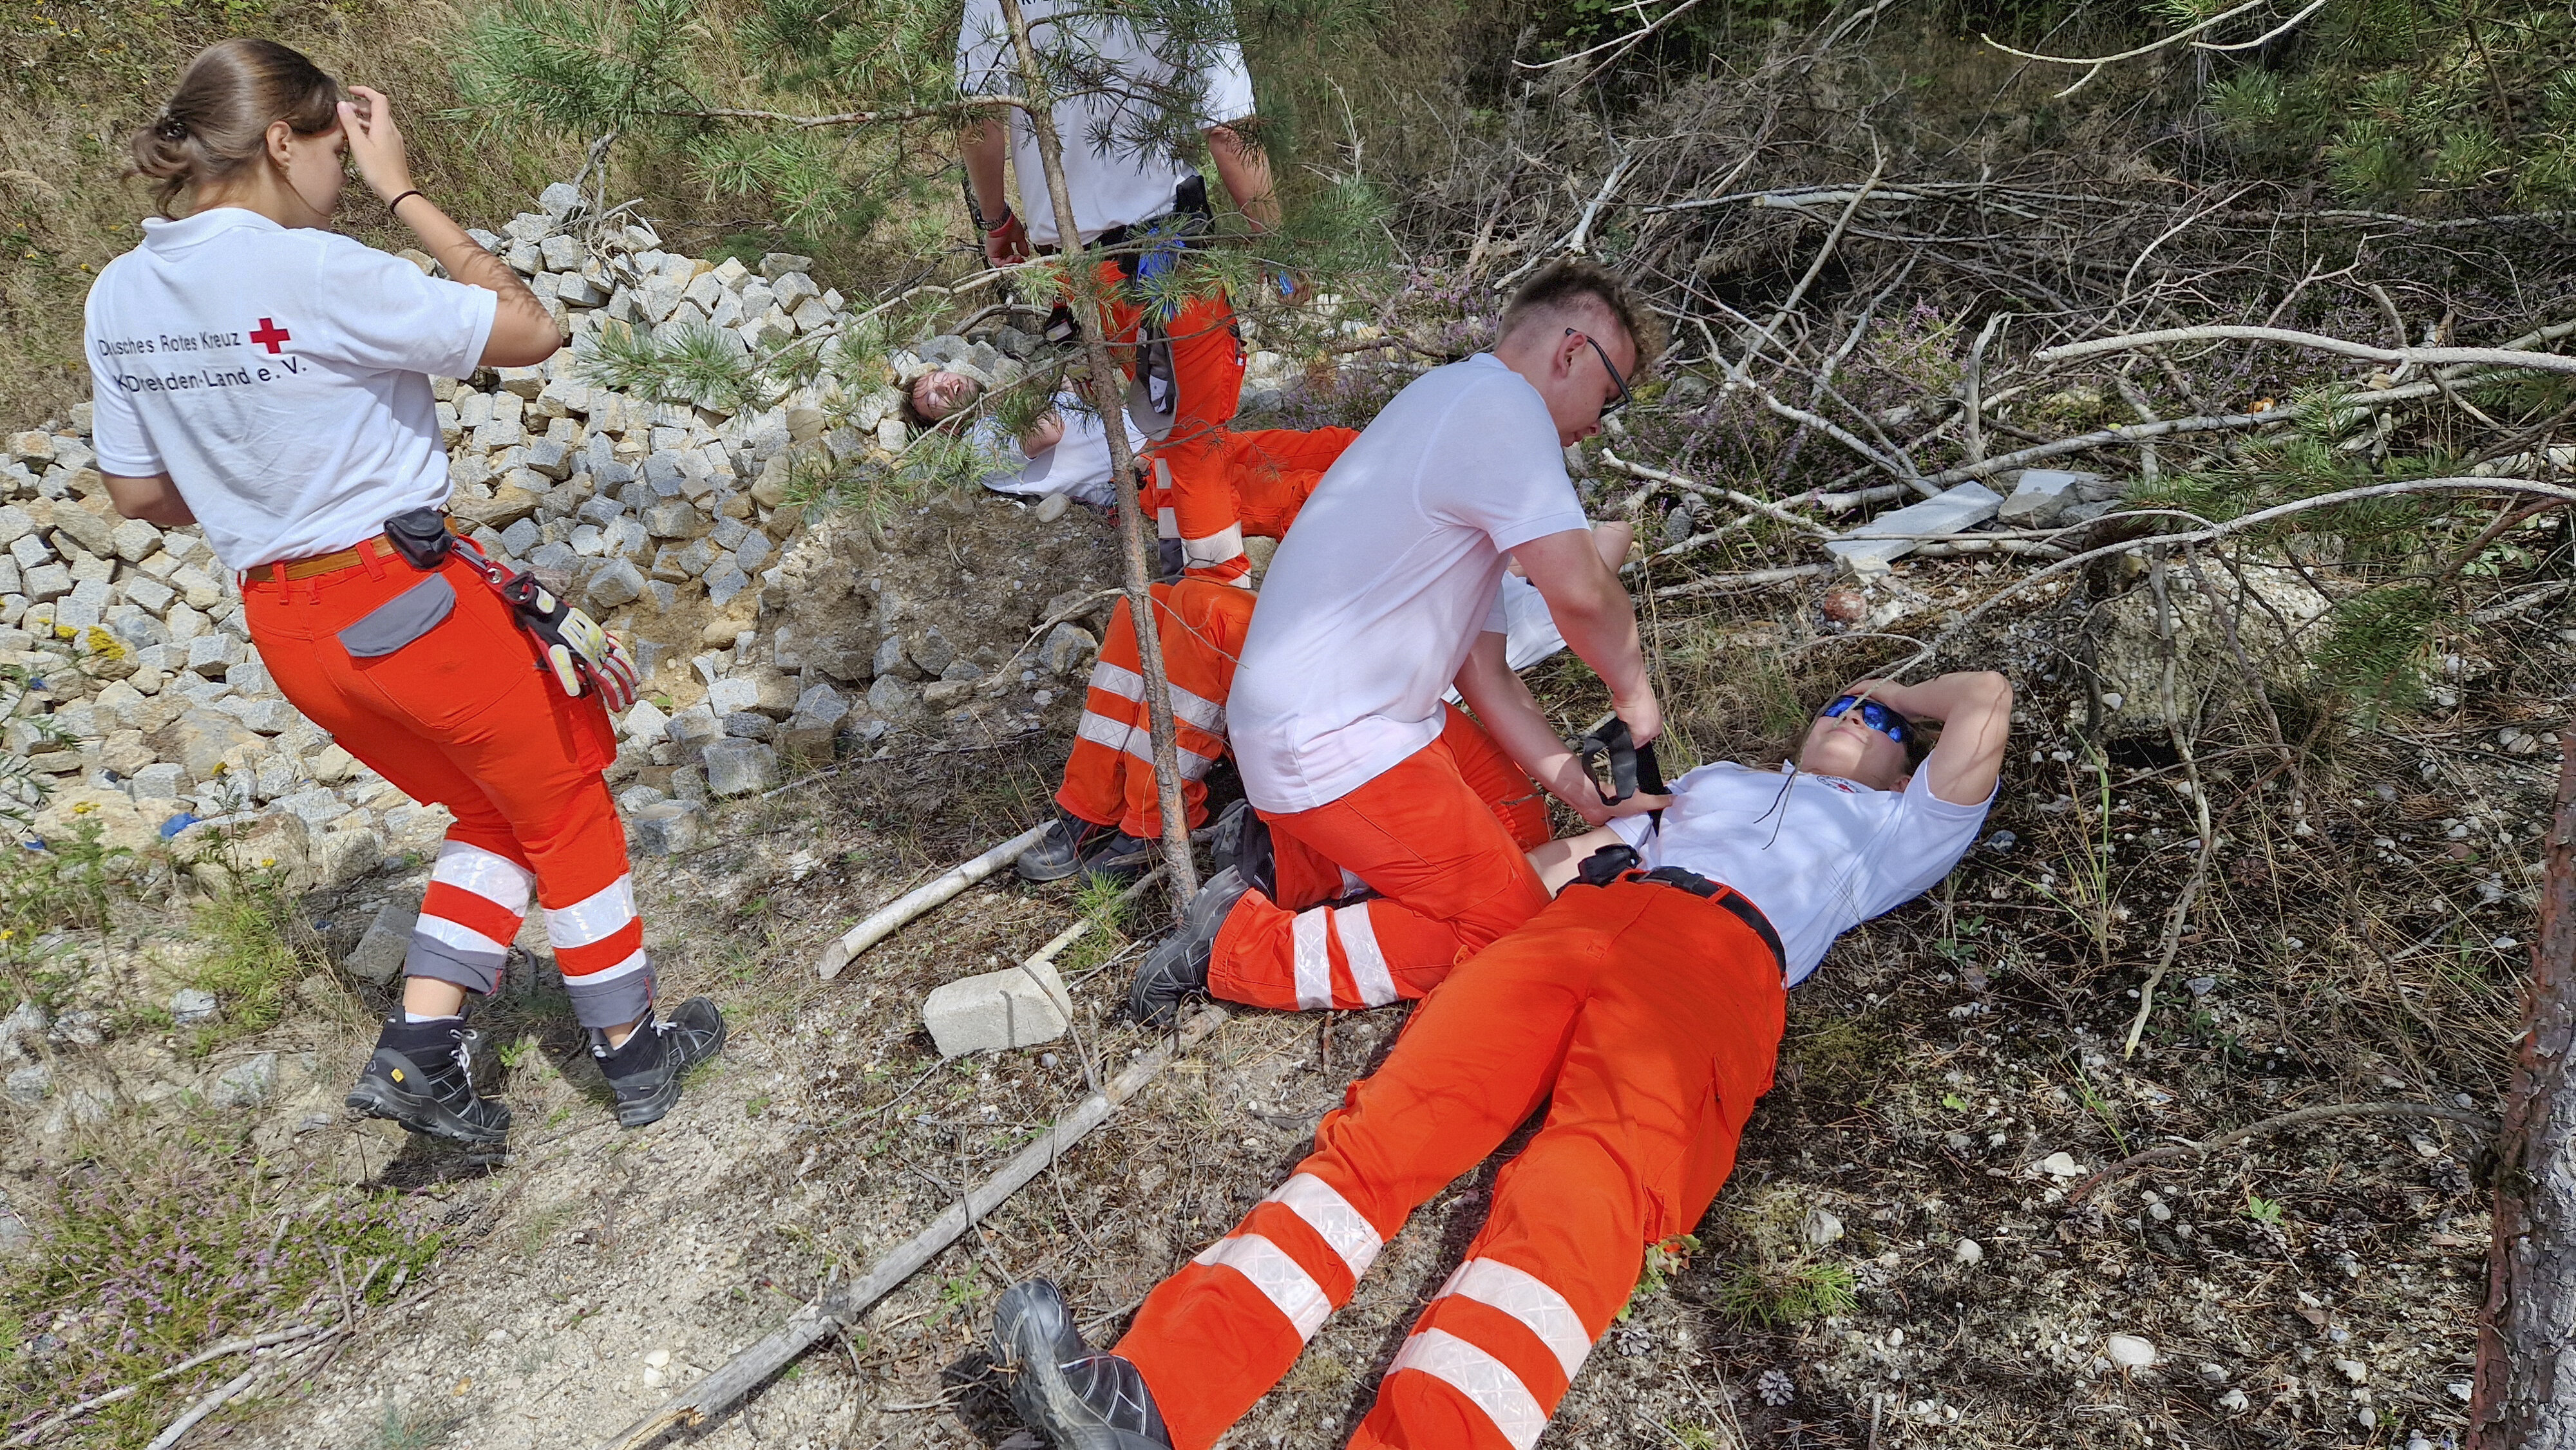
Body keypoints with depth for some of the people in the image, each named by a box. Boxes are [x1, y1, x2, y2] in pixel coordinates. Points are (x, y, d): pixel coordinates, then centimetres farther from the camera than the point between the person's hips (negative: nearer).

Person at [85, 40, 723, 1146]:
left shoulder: (121, 296, 5)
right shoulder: (315, 270, -19)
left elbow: (138, 494, 12)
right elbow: (531, 331, -13)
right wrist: (402, 192, -8)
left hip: (285, 628, 7)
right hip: (411, 601, -7)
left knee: (496, 815, 24)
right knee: (567, 811, 13)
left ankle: (419, 1052, 16)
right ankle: (633, 1054, 26)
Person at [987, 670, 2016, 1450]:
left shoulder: (1897, 827, 33)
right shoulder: (1715, 777, 41)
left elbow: (1985, 705, 25)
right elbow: (1600, 837, 33)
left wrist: (1899, 693, 42)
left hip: (1717, 957, -3)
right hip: (1566, 922, 3)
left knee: (1581, 1201, -31)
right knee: (1384, 1129, -21)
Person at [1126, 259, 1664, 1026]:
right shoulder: (1499, 403, -13)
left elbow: (1486, 677, 15)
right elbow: (1580, 593, -23)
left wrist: (1585, 791, 8)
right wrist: (1635, 694, -2)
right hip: (1330, 746, -11)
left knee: (1522, 832, 21)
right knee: (1508, 932, -4)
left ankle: (1286, 863, 15)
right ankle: (1241, 944, -4)